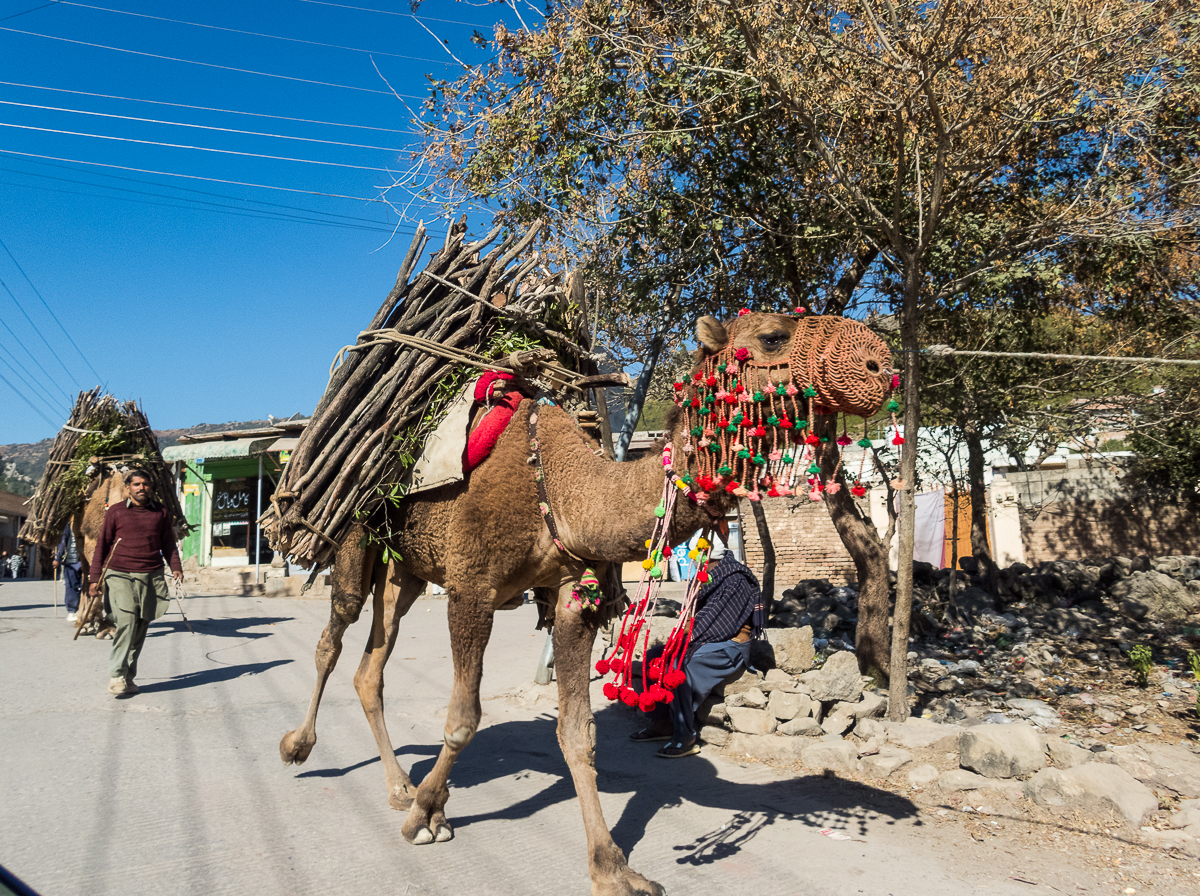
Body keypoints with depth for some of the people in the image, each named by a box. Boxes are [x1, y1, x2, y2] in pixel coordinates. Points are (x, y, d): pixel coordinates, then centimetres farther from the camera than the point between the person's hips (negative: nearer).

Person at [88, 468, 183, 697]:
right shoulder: (115, 512, 6)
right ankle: (116, 676, -10)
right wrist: (95, 578, 3)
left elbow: (168, 543, 17)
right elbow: (102, 545, 8)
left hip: (152, 576, 3)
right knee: (127, 620, -16)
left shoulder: (161, 513, 12)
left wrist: (176, 567, 2)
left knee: (141, 626, 3)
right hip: (120, 575, -3)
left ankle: (128, 677, 12)